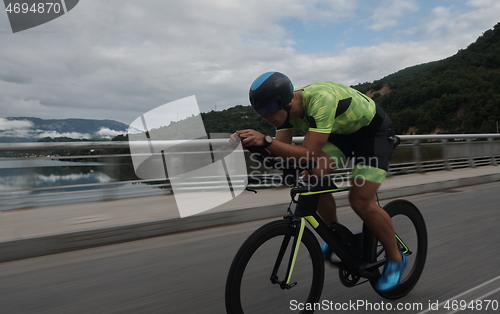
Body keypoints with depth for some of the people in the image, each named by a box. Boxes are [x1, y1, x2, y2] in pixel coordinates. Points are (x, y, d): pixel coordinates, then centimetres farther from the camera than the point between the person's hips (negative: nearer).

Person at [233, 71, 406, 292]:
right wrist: (252, 141, -31)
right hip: (342, 131, 7)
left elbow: (310, 154, -44)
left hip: (374, 131, -7)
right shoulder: (286, 107, -15)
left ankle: (396, 259, 9)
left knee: (361, 201, -16)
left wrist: (265, 140, -51)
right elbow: (281, 149, -15)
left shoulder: (321, 100, -39)